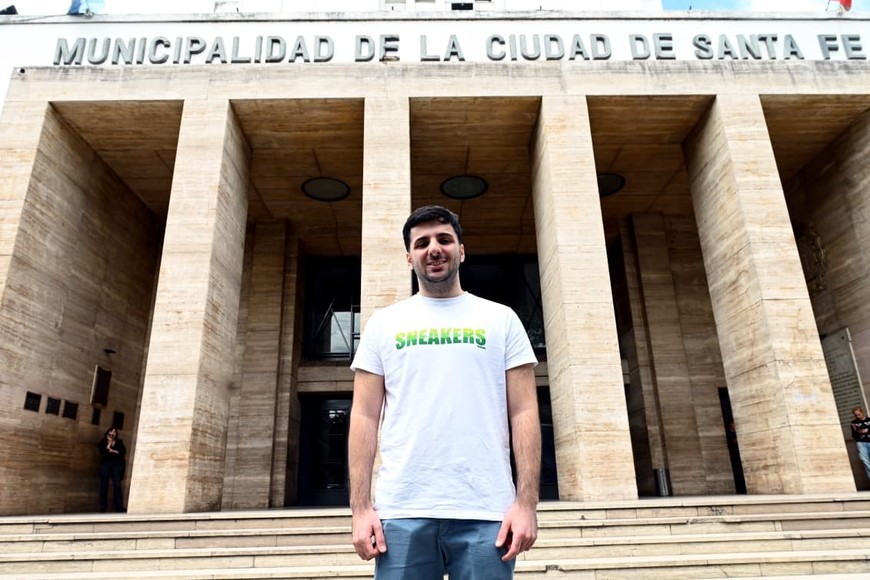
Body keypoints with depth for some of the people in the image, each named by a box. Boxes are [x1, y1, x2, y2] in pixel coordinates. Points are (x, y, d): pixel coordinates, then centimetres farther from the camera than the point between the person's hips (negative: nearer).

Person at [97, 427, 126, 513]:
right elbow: (103, 452, -7)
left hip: (116, 465, -1)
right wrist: (109, 443, -3)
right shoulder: (103, 442, 12)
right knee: (103, 486, 1)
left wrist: (111, 450, -3)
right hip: (105, 465, 1)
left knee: (117, 485, -12)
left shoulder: (119, 442, 14)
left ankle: (120, 508, -17)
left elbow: (123, 452, -1)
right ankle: (103, 508, 7)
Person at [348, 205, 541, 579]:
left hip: (486, 512, 0)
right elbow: (365, 416, 6)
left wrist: (527, 502, -5)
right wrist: (361, 506, -2)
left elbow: (523, 413, 3)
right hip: (402, 511, 1)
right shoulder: (384, 323, 10)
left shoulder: (501, 320, 8)